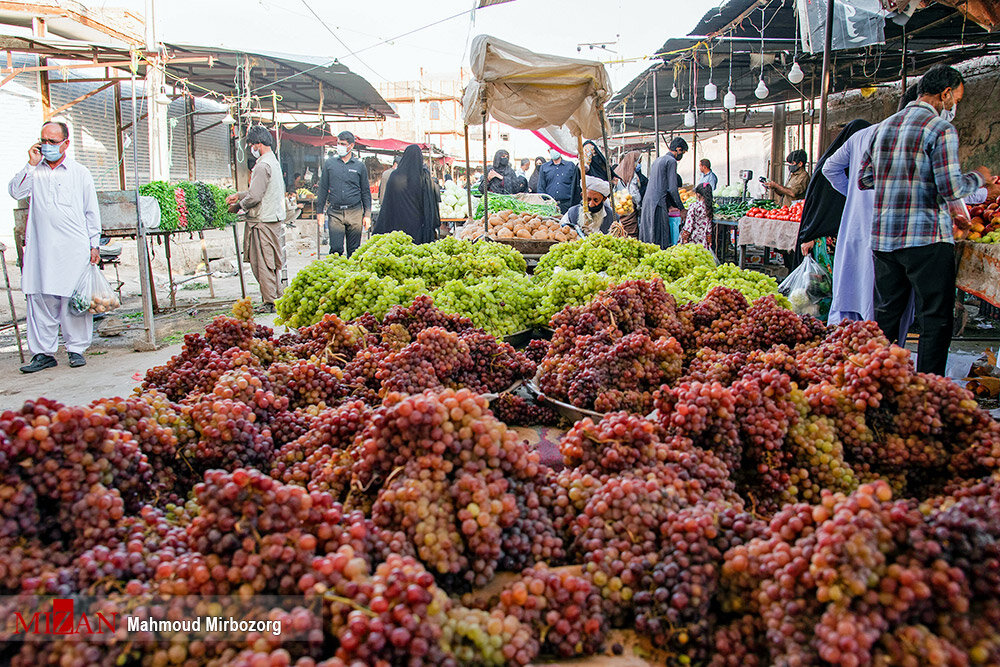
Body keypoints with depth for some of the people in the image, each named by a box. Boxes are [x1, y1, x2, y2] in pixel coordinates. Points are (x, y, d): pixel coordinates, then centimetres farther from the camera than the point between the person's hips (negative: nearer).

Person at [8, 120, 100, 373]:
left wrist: (94, 245, 5)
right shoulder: (34, 171, 13)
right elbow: (15, 192, -2)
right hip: (40, 248, 2)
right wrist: (31, 164, -6)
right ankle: (43, 352, 7)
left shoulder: (80, 173, 9)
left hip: (74, 248, -2)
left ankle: (76, 349, 9)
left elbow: (92, 212, 9)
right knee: (40, 299, 1)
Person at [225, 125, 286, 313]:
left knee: (263, 263, -4)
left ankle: (270, 303, 0)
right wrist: (238, 195, 21)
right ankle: (276, 298, 20)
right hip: (274, 218, 10)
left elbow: (255, 196, -19)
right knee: (272, 263, 14)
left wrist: (240, 205, -2)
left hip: (263, 220, -10)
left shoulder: (263, 165, -17)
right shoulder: (273, 162, 15)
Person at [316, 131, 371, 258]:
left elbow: (366, 192, 10)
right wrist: (319, 211, 6)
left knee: (354, 250, 4)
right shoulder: (329, 163, 8)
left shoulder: (360, 166, 7)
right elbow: (323, 188, 11)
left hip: (355, 213, 0)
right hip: (335, 212, 0)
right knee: (336, 249, -7)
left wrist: (367, 214, 4)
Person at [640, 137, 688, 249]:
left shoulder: (657, 160, 22)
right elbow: (672, 188, -11)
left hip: (647, 201, 9)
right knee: (660, 238, -8)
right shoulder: (671, 161, -6)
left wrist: (670, 205, 22)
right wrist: (681, 208, -1)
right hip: (658, 203, -9)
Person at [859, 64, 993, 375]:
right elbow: (951, 189, -14)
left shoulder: (884, 126, 13)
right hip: (926, 238, -6)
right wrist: (977, 177, 4)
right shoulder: (941, 129, -8)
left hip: (883, 236, 7)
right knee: (936, 320, 1)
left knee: (885, 315, 14)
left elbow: (863, 179, 17)